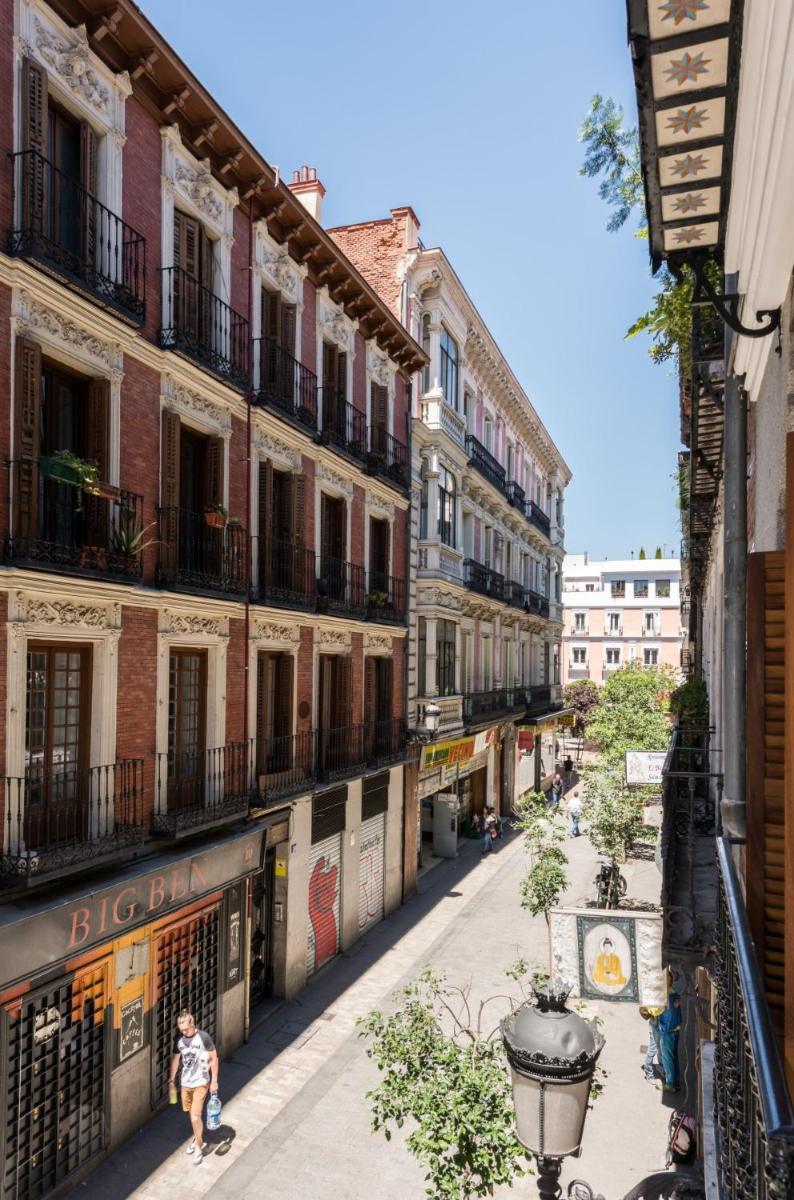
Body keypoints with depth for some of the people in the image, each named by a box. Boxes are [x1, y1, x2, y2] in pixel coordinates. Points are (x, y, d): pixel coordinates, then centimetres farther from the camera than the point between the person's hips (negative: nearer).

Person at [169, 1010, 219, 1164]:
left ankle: (198, 1148, 12)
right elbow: (175, 1059, 9)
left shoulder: (204, 1037, -19)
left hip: (200, 1083, -5)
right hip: (185, 1082, 5)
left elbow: (214, 1058, -11)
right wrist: (172, 1080, 12)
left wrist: (214, 1081, -9)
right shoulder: (179, 1039, -5)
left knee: (195, 1116, -7)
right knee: (190, 1113, 17)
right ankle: (198, 1139, 39)